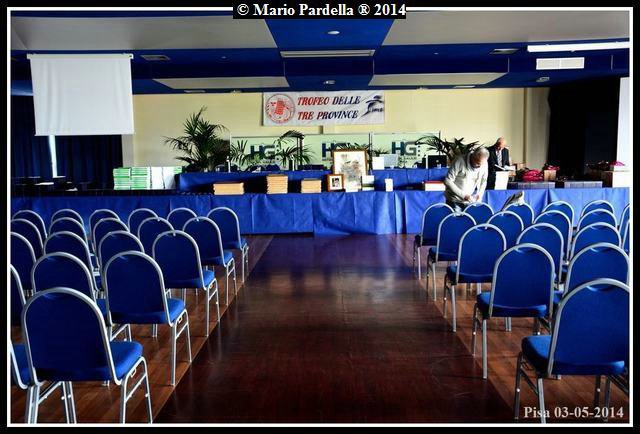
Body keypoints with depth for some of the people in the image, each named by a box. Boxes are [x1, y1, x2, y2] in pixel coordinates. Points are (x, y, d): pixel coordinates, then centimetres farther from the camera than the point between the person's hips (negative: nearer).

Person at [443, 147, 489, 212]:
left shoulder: (484, 164, -3)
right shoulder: (460, 161, -18)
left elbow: (483, 182, 13)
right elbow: (448, 181, -19)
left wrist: (480, 194, -5)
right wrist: (463, 195, -22)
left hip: (470, 202, 4)